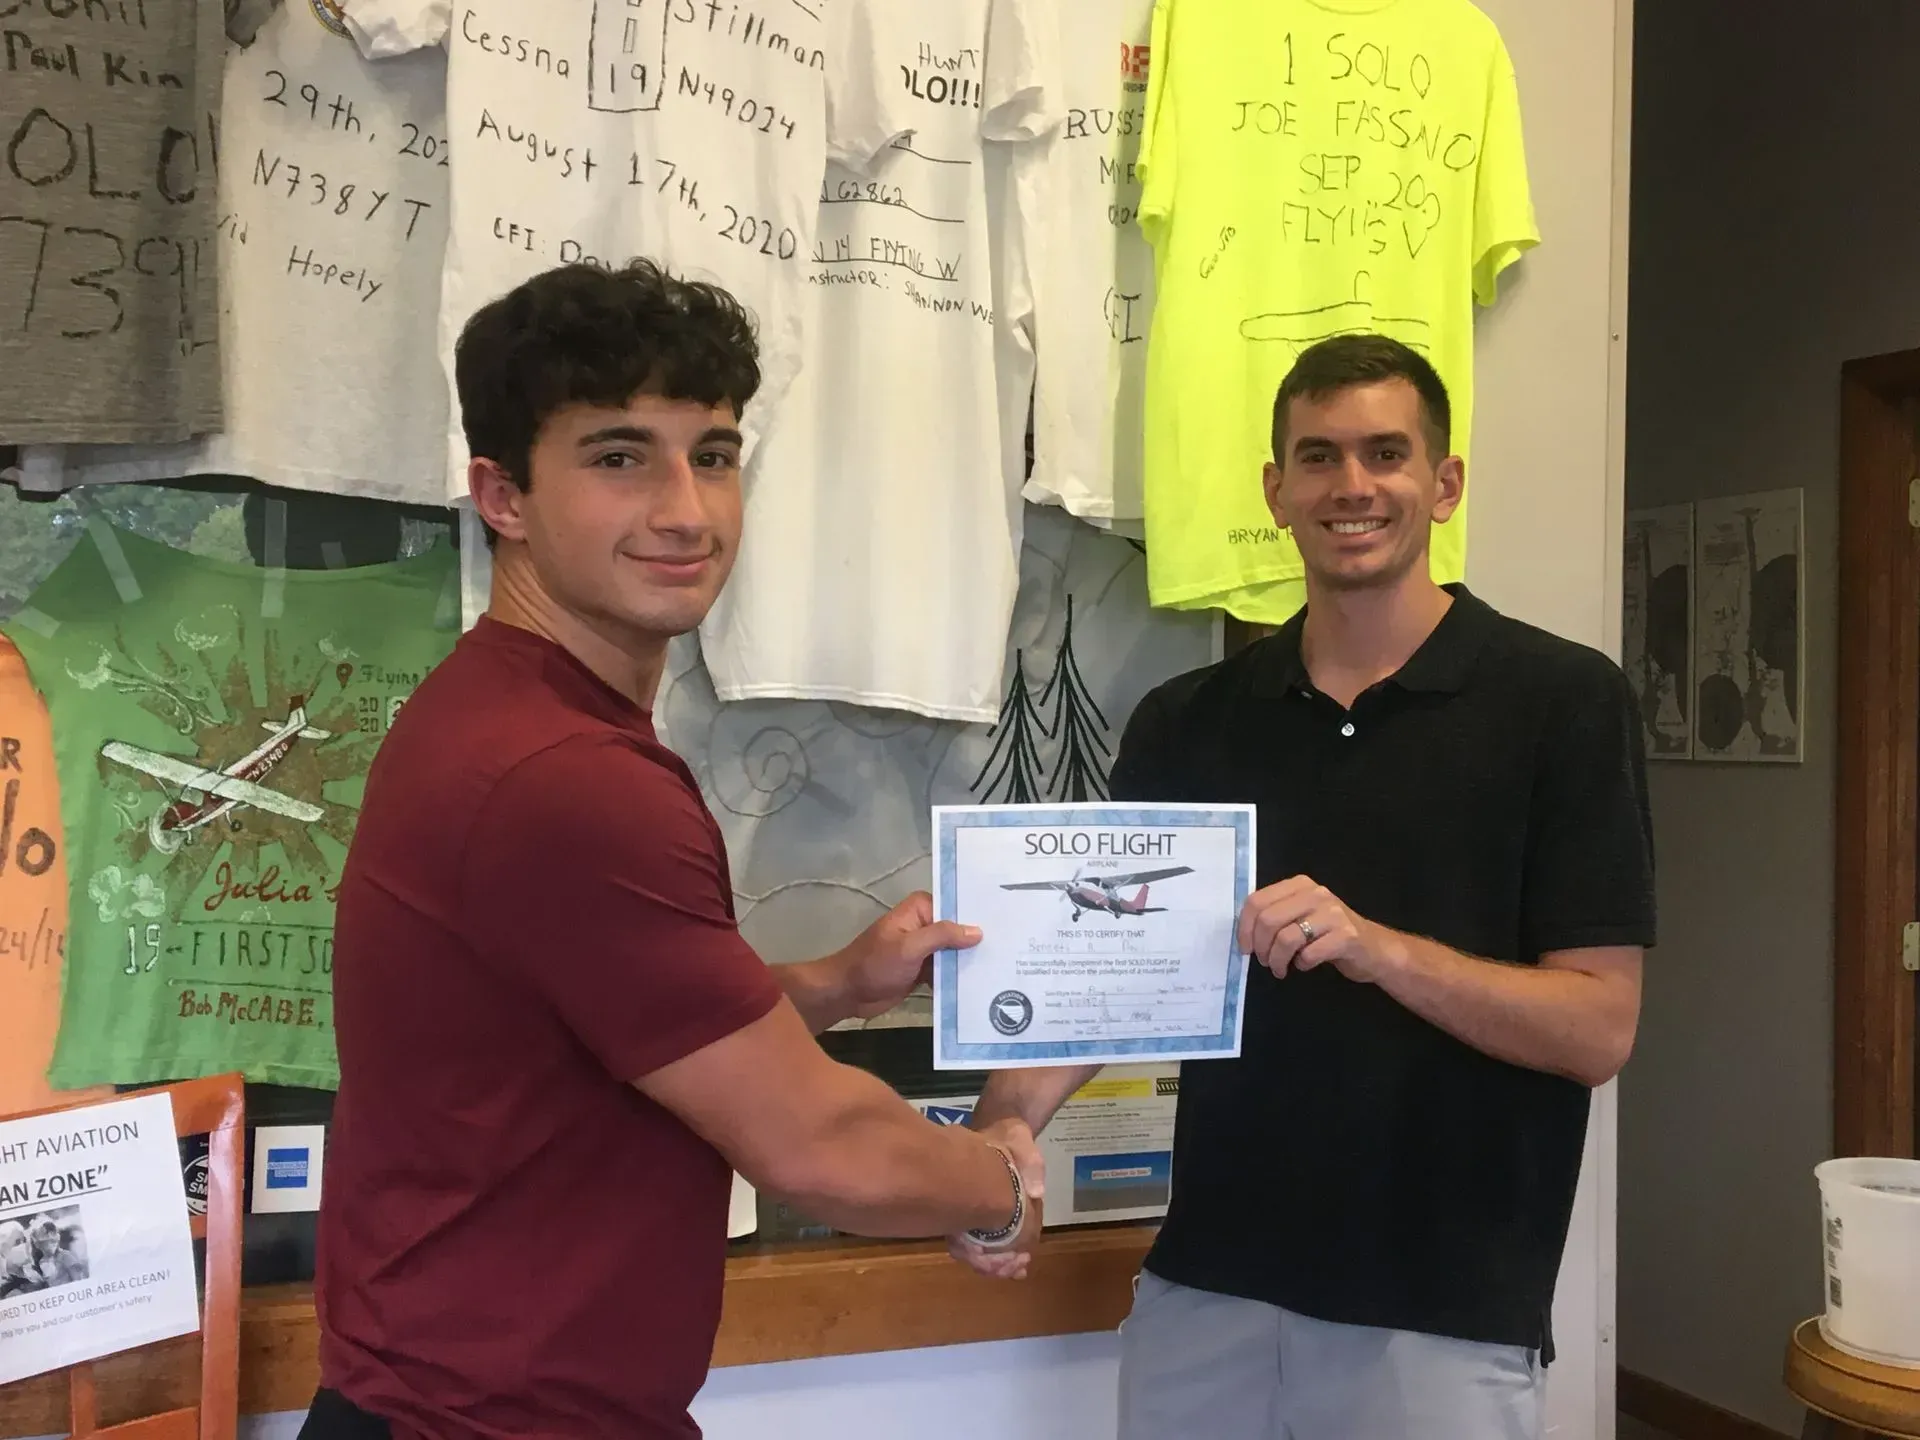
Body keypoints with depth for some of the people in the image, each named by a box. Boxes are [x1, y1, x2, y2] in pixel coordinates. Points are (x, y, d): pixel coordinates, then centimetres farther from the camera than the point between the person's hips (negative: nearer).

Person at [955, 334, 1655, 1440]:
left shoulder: (1562, 701, -7)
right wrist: (1007, 1123, -16)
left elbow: (1599, 1027, -11)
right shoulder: (1185, 724, 4)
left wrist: (1378, 948, -26)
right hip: (1203, 1288, 4)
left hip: (1443, 1315, -3)